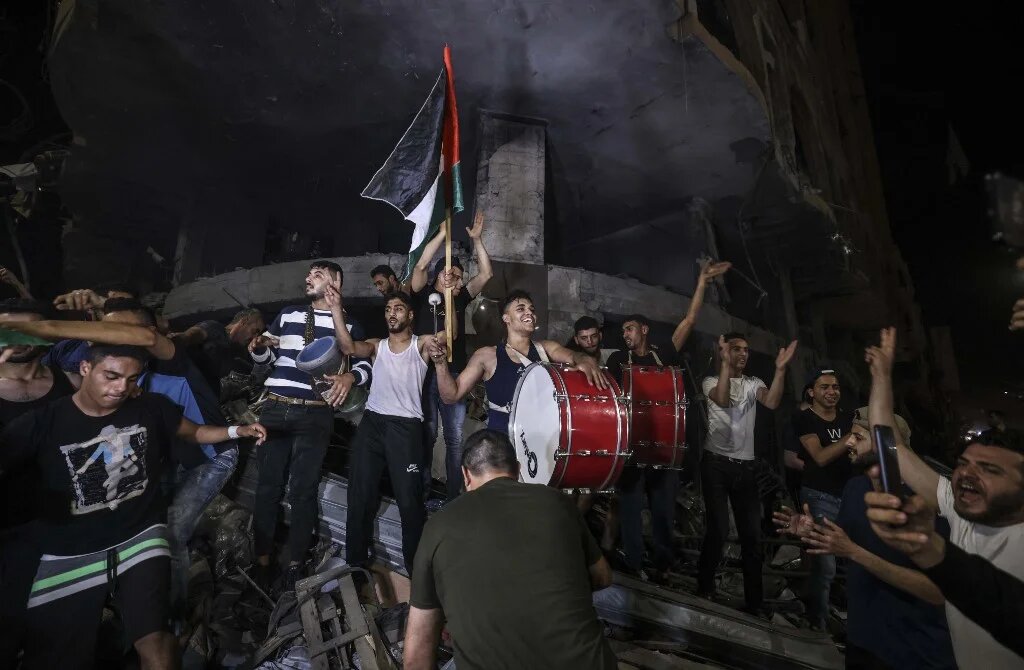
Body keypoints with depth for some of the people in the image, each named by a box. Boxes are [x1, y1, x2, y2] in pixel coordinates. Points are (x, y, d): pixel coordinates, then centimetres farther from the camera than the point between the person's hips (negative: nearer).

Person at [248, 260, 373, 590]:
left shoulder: (349, 324, 6)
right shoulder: (288, 314, 16)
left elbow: (367, 364, 2)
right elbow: (266, 355, 19)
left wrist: (350, 376, -18)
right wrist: (258, 346, -3)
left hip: (315, 415, -3)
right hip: (275, 409, 3)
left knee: (303, 490, 3)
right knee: (268, 484, 7)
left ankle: (295, 566, 17)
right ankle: (262, 561, 22)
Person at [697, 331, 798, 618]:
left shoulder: (753, 384, 9)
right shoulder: (711, 381, -1)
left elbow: (772, 402, -12)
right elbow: (722, 400, -23)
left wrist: (780, 369, -22)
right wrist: (726, 363, -29)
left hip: (745, 466, 4)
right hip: (716, 463, -4)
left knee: (752, 532, 7)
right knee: (719, 528, -4)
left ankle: (755, 601, 22)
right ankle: (705, 588, 17)